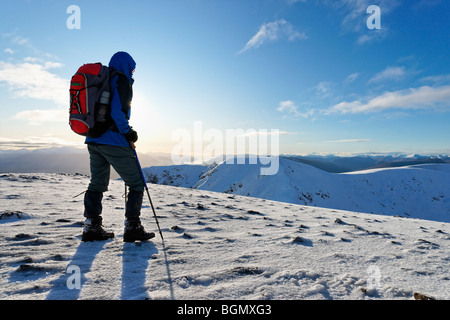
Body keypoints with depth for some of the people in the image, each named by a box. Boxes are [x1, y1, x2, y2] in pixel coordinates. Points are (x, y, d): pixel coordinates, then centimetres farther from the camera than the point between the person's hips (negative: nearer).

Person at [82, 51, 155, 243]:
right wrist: (129, 134, -9)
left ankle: (91, 227, 21)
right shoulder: (122, 80, -6)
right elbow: (117, 111, -19)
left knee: (97, 184, 17)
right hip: (113, 142, -9)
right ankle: (132, 227, 2)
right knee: (137, 183, 1)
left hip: (93, 140, 9)